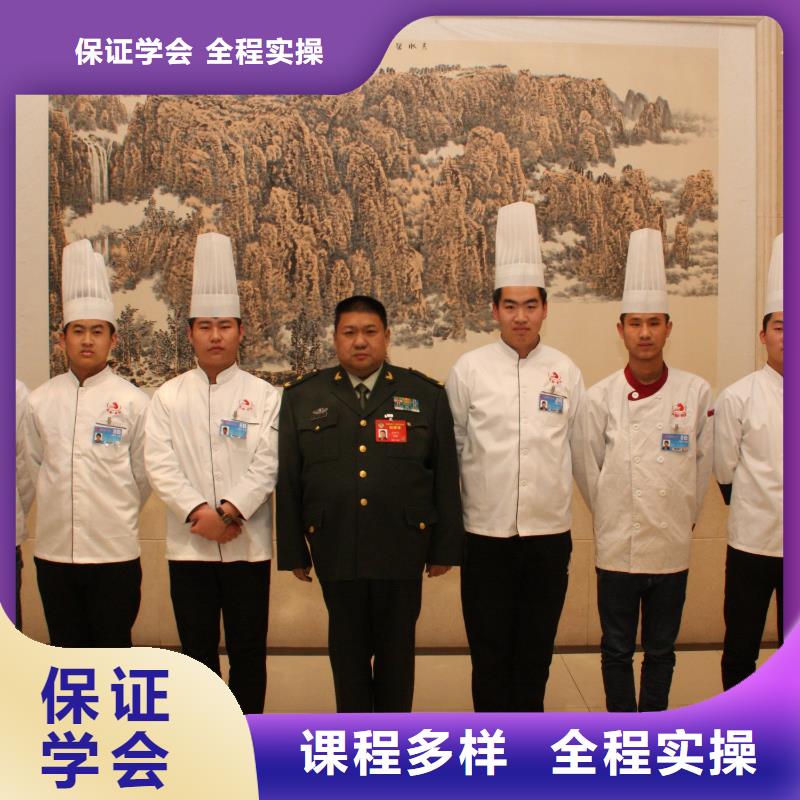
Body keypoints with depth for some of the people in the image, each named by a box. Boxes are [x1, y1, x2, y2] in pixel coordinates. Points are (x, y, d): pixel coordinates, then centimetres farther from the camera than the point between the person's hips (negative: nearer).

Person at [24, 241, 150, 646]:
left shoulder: (133, 401, -4)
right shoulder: (40, 400, 3)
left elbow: (143, 475, 3)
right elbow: (35, 466, 12)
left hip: (115, 552, -2)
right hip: (54, 550, 3)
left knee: (113, 647, 9)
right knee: (67, 649, 15)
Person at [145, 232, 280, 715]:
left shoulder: (264, 396, 2)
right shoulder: (169, 397, 6)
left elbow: (267, 465, -6)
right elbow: (160, 463, -3)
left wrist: (229, 512, -17)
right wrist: (197, 513, -15)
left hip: (248, 544, -1)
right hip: (188, 544, 1)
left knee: (249, 649, 7)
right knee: (197, 648, 10)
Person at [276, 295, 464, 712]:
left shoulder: (426, 395, 3)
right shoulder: (301, 398, 4)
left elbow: (446, 477, 3)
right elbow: (288, 482, 4)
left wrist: (444, 548, 2)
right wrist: (293, 551, 2)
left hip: (402, 549, 0)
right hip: (336, 549, 1)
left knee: (397, 646, 12)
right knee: (348, 647, 13)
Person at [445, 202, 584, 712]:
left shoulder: (566, 373, 2)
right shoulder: (469, 371, -2)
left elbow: (578, 449, 10)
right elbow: (452, 447, 3)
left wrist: (559, 498, 12)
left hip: (550, 533, 1)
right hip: (486, 534, -1)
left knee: (536, 647, 13)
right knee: (490, 647, 9)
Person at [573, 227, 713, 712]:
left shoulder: (697, 393, -4)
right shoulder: (601, 398, -6)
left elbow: (704, 464, 5)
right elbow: (587, 469, 2)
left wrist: (685, 518, 8)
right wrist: (612, 518, 7)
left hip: (672, 549, 1)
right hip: (617, 548, -1)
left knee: (661, 649, 15)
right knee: (618, 649, 12)